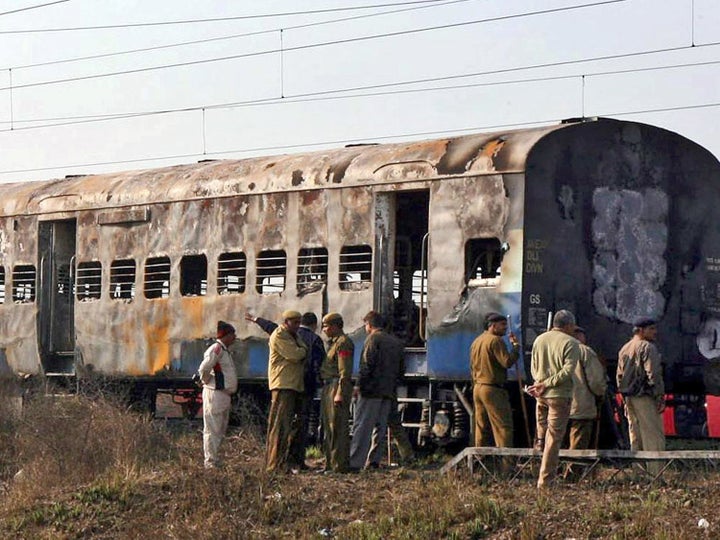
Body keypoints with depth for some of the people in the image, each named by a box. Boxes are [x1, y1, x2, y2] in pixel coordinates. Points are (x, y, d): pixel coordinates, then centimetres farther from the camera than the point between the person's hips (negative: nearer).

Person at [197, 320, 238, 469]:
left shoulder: (224, 350, 17)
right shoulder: (216, 349, -14)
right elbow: (204, 369, -23)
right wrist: (207, 381, -10)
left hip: (224, 394, 10)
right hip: (215, 394, -10)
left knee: (220, 430, 14)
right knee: (212, 430, -7)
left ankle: (214, 461, 20)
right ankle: (210, 462, -6)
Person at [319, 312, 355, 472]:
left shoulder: (343, 343, -11)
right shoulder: (333, 342, 21)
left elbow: (345, 371, -19)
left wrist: (340, 393, -24)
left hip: (338, 386, -11)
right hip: (328, 387, 11)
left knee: (338, 429, -11)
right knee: (329, 428, 13)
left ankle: (340, 465, -12)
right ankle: (330, 463, 18)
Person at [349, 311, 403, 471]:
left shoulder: (373, 339, -6)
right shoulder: (396, 343, 17)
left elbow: (366, 366, -14)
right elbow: (399, 369, 18)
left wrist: (359, 386, -10)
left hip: (371, 391, -7)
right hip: (388, 392, 7)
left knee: (362, 428, -7)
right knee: (380, 427, 10)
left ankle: (355, 463, -12)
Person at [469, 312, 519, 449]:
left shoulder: (476, 342, 16)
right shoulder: (495, 340, -12)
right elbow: (507, 362, -21)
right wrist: (516, 346, -9)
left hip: (477, 388, 9)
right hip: (493, 390, -9)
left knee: (481, 427, 10)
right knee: (503, 427, -8)